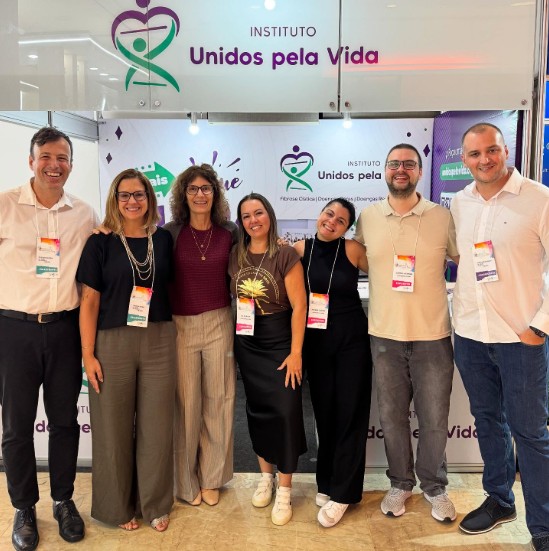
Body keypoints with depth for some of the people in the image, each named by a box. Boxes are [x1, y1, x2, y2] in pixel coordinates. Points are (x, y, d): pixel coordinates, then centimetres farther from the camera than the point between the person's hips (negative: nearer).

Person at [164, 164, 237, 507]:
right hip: (180, 325, -1)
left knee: (218, 401, 8)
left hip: (219, 324, 2)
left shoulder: (229, 233, 4)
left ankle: (211, 478, 27)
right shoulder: (171, 233, -1)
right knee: (186, 404, 4)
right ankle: (186, 481, 25)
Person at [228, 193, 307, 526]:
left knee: (285, 411, -5)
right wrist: (232, 339, 5)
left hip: (280, 341, -4)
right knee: (257, 410, 12)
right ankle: (266, 476, 31)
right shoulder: (235, 256, 3)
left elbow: (299, 306, -13)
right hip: (247, 343, 4)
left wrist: (296, 352, -15)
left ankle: (285, 489, 11)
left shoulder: (286, 255, -11)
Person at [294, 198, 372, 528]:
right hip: (315, 339, 2)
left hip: (352, 338, -2)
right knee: (324, 410, 12)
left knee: (350, 412, 1)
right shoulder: (300, 249, 1)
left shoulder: (352, 249, -5)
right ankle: (327, 481, 29)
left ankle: (342, 493, 14)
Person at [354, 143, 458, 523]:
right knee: (392, 416, 13)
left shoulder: (442, 217, -3)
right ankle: (401, 483, 35)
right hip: (384, 335, 2)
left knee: (434, 419, 10)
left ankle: (435, 488, 33)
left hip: (433, 335, -1)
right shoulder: (367, 218, 3)